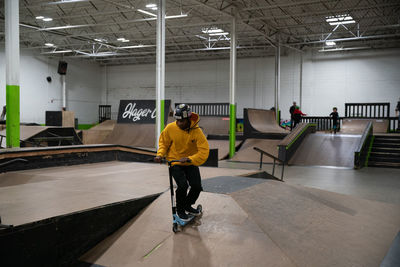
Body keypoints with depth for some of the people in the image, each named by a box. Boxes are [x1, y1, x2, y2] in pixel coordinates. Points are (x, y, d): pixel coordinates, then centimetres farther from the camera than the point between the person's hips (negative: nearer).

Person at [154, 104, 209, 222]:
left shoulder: (196, 131, -17)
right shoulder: (170, 128, -14)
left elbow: (204, 151, -21)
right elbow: (163, 142, 4)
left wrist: (189, 159, -32)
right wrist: (160, 154, -13)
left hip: (190, 164, 1)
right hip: (175, 162, -1)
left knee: (197, 186, -11)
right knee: (183, 185, -21)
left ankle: (188, 205, 20)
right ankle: (180, 210, 6)